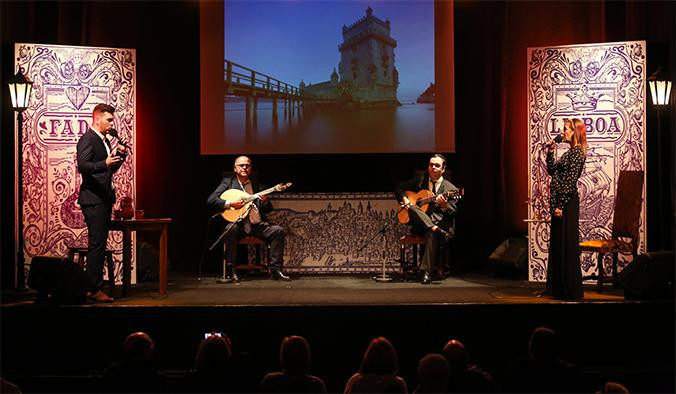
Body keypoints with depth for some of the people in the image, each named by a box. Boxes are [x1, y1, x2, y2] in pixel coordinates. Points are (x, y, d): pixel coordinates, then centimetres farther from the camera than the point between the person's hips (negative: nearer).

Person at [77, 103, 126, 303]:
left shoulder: (104, 140, 19)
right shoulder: (87, 139, -9)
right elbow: (82, 166, -23)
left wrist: (119, 155, 7)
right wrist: (105, 162, -37)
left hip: (104, 198, 10)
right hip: (93, 199, -10)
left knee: (99, 245, 11)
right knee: (97, 245, -11)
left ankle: (94, 287, 16)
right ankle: (93, 289, -8)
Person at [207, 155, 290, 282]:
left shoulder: (257, 185, 18)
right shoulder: (228, 182, 9)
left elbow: (268, 210, 17)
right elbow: (211, 200, -2)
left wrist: (265, 201, -6)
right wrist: (230, 203, -14)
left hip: (256, 224, 3)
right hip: (237, 223, -3)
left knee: (278, 230, -18)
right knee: (231, 229, -36)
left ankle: (275, 270, -15)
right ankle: (230, 271, -28)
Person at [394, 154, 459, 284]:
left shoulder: (450, 189, 3)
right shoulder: (420, 181, 14)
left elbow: (453, 213, -6)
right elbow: (398, 187, 22)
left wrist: (444, 205, -28)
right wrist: (404, 199, 1)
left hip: (441, 223, -3)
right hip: (420, 225, 3)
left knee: (432, 235, -38)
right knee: (412, 208, -27)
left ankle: (426, 272, -36)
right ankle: (435, 229, -37)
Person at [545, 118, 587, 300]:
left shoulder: (577, 152, -12)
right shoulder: (570, 152, 16)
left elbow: (570, 182, -18)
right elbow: (551, 171, 22)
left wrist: (560, 205, -21)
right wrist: (550, 153, 12)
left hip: (567, 203, -10)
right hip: (559, 202, 10)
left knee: (567, 246, -5)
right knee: (557, 245, 13)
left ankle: (571, 291, 1)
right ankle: (557, 288, 21)